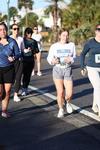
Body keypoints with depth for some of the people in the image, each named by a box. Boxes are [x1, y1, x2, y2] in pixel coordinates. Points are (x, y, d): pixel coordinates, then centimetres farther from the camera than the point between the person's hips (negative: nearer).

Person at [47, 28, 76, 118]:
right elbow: (49, 58, 5)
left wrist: (70, 59, -14)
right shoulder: (54, 46, -3)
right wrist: (52, 61, -17)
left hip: (68, 70, 1)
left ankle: (68, 103, 31)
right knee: (60, 92, -3)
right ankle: (61, 110, 19)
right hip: (57, 70, -1)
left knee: (69, 94, -5)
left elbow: (74, 57, 8)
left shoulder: (71, 45, 0)